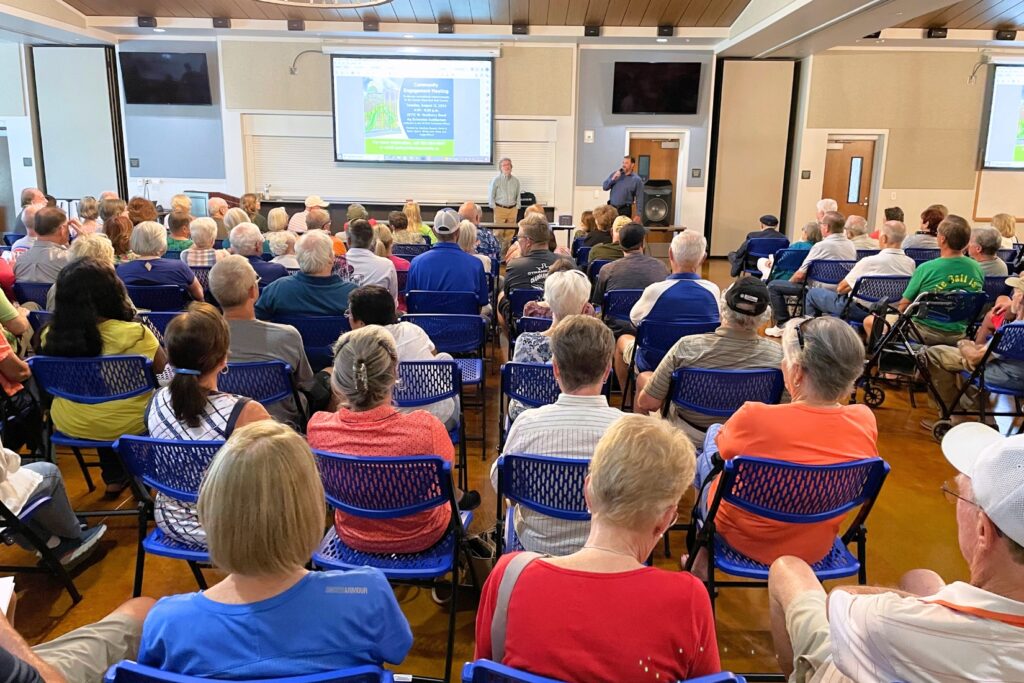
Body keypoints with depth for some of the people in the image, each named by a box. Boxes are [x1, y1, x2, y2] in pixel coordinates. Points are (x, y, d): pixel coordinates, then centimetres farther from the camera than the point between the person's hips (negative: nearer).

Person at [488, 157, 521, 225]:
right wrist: (494, 208, -3)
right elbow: (491, 196, 1)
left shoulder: (516, 180, 8)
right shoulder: (496, 180, -3)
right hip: (500, 209, -3)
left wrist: (517, 207, 7)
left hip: (512, 209, 3)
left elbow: (518, 195, 14)